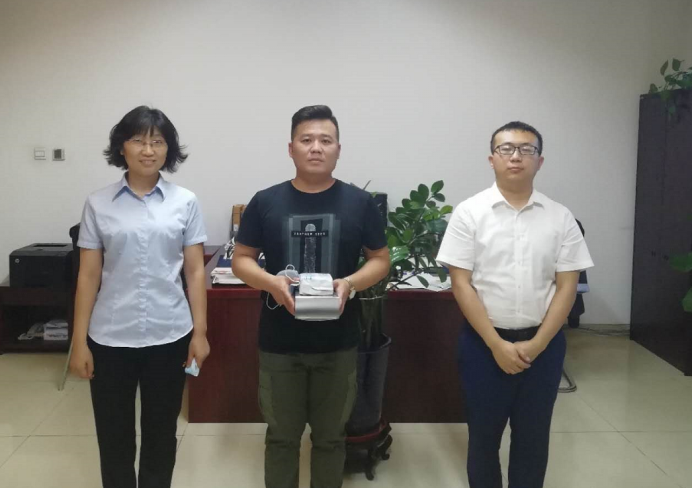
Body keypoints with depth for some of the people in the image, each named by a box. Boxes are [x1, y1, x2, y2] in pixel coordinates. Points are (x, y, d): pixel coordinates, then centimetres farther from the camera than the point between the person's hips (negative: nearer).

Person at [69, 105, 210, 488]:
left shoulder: (185, 202, 1)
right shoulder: (98, 204, 1)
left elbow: (195, 271, 2)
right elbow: (88, 276, 2)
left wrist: (200, 331, -2)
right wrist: (79, 341, -1)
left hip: (169, 336, 0)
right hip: (110, 339, 0)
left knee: (161, 435, 13)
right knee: (113, 438, 10)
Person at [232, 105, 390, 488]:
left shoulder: (359, 203, -1)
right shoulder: (265, 202, -1)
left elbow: (381, 260, 4)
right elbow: (241, 260, 2)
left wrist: (350, 283, -16)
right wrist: (271, 281, -18)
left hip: (337, 344, 0)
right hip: (279, 343, 0)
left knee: (330, 435, 15)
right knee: (281, 436, 14)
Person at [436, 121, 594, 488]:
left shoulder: (560, 217, 1)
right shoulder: (469, 213, -5)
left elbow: (566, 286, 0)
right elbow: (461, 284, -8)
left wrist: (536, 344, -9)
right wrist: (497, 345, -13)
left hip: (543, 343, 2)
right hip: (484, 342, -1)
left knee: (533, 437, 13)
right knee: (483, 435, 11)